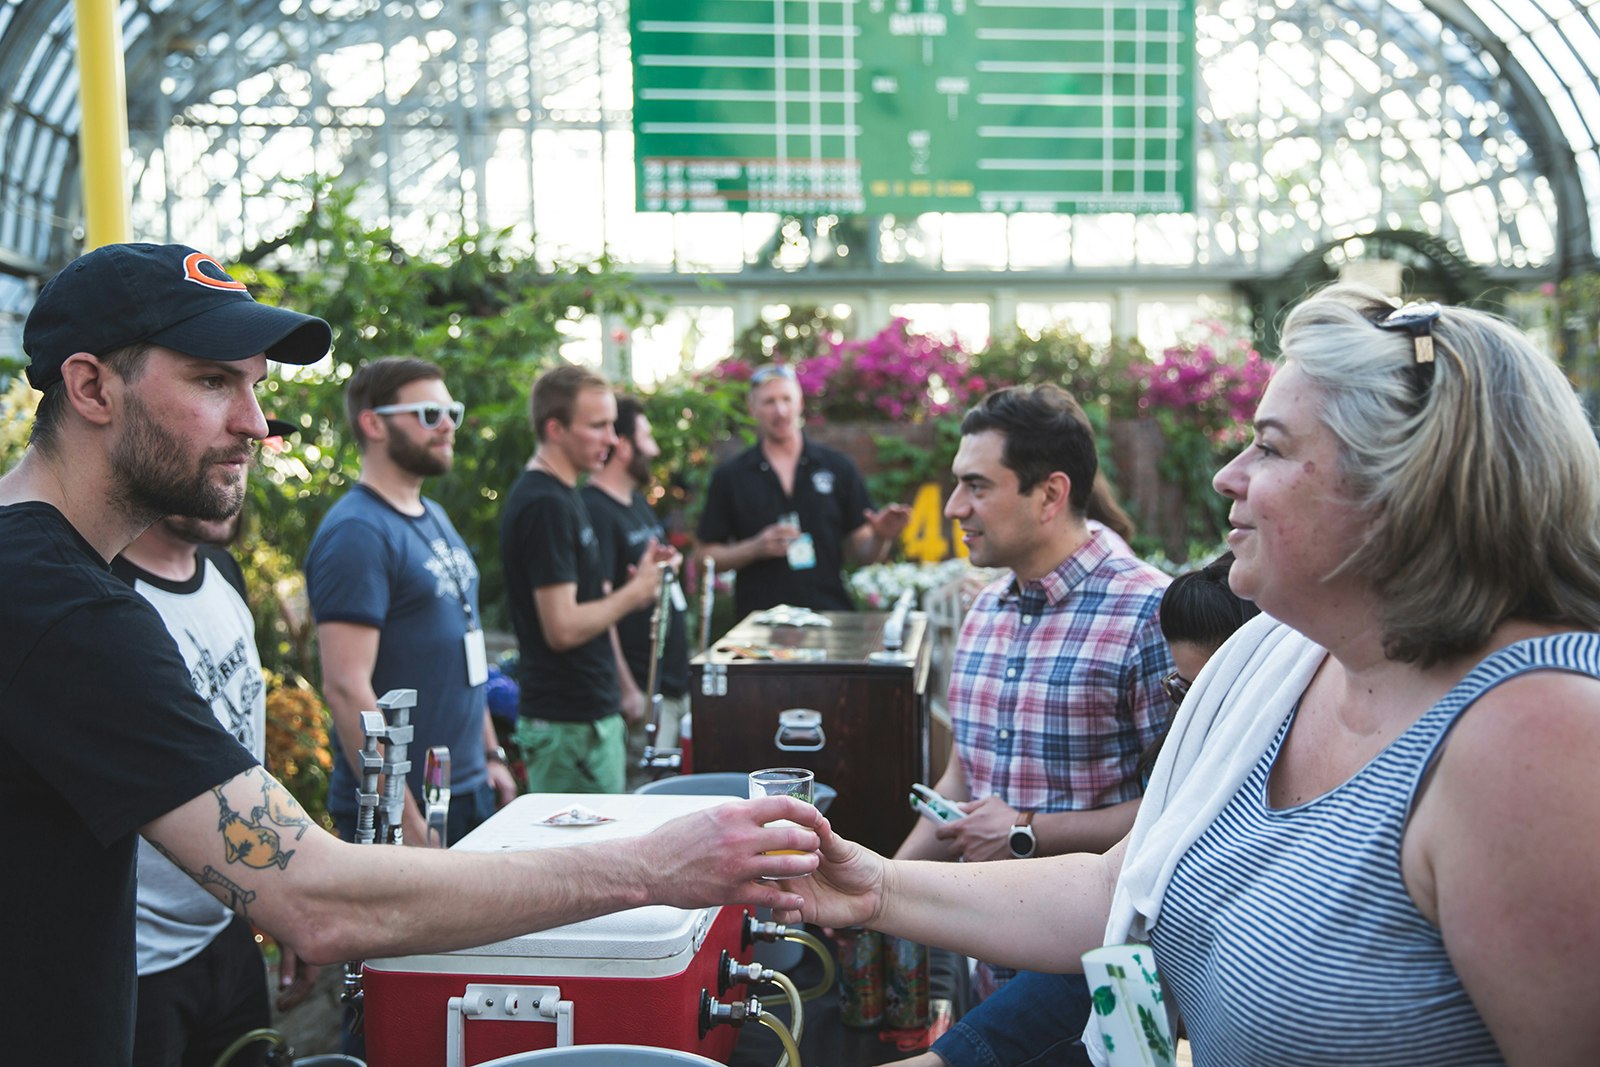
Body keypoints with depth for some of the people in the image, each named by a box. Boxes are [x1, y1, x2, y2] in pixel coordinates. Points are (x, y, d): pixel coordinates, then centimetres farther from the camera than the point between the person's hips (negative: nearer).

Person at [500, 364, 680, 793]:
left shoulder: (563, 495, 14)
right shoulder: (546, 504, -19)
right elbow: (562, 628, -23)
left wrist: (641, 577, 5)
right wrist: (634, 593, -10)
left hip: (590, 711, 10)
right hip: (571, 724, -10)